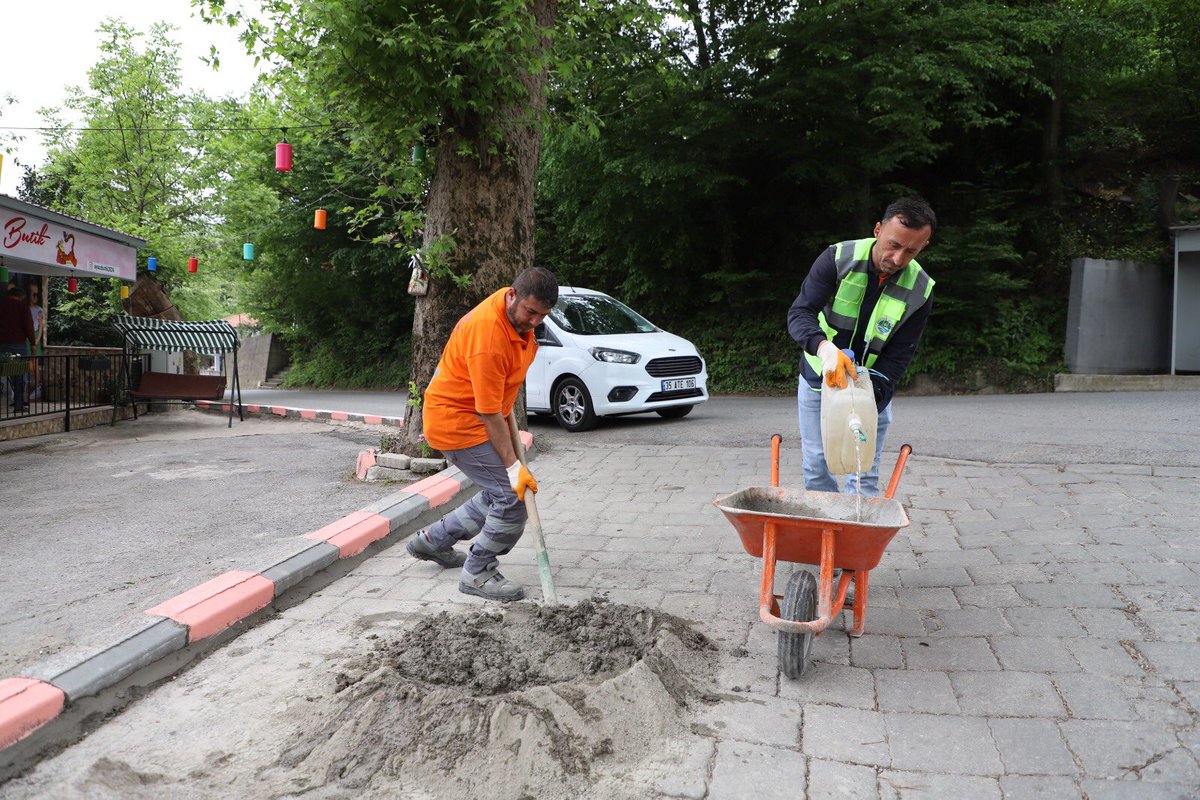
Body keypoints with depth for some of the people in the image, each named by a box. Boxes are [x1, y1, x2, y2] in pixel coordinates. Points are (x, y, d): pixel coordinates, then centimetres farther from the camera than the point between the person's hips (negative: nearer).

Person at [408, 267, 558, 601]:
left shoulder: (519, 312, -3)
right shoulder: (488, 337, -32)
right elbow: (489, 414, -28)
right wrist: (513, 466, -26)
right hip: (456, 421, -10)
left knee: (498, 494, 15)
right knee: (512, 498, -13)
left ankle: (433, 540, 31)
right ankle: (478, 574, 3)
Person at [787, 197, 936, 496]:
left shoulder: (920, 291, -14)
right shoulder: (838, 259, -18)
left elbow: (898, 357, -12)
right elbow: (799, 313, -23)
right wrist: (824, 346, -45)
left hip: (872, 391, 0)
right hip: (818, 381, 0)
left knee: (865, 478, -3)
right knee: (816, 467, 5)